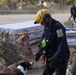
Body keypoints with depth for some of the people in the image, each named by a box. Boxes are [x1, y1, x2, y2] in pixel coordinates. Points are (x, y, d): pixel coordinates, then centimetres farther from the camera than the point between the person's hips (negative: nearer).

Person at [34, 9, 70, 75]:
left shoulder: (58, 27, -21)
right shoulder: (47, 28, 8)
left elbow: (62, 44, -29)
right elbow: (43, 41, 19)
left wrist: (57, 58, -35)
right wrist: (38, 53, 10)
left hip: (60, 58, -9)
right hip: (50, 57, 9)